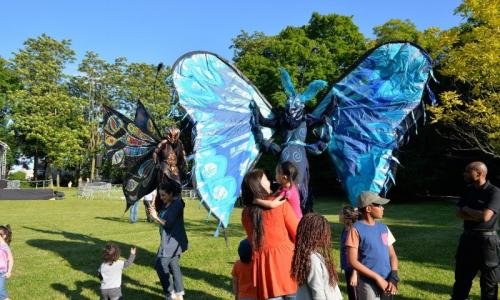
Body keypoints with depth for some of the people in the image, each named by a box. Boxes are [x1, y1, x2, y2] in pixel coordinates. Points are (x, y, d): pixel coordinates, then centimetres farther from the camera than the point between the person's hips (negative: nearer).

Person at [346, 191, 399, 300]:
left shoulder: (384, 228, 9)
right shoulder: (356, 230, -10)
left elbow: (392, 255, 12)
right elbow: (352, 261, -13)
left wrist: (393, 277, -4)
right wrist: (377, 278, -15)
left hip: (386, 282, 6)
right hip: (368, 285, -6)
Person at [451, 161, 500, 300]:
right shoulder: (468, 190, 8)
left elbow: (485, 216, -23)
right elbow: (459, 213, 0)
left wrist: (467, 209, -7)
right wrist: (477, 215, -14)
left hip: (486, 240, -6)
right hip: (468, 238, 7)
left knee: (488, 280, 6)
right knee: (461, 275, 16)